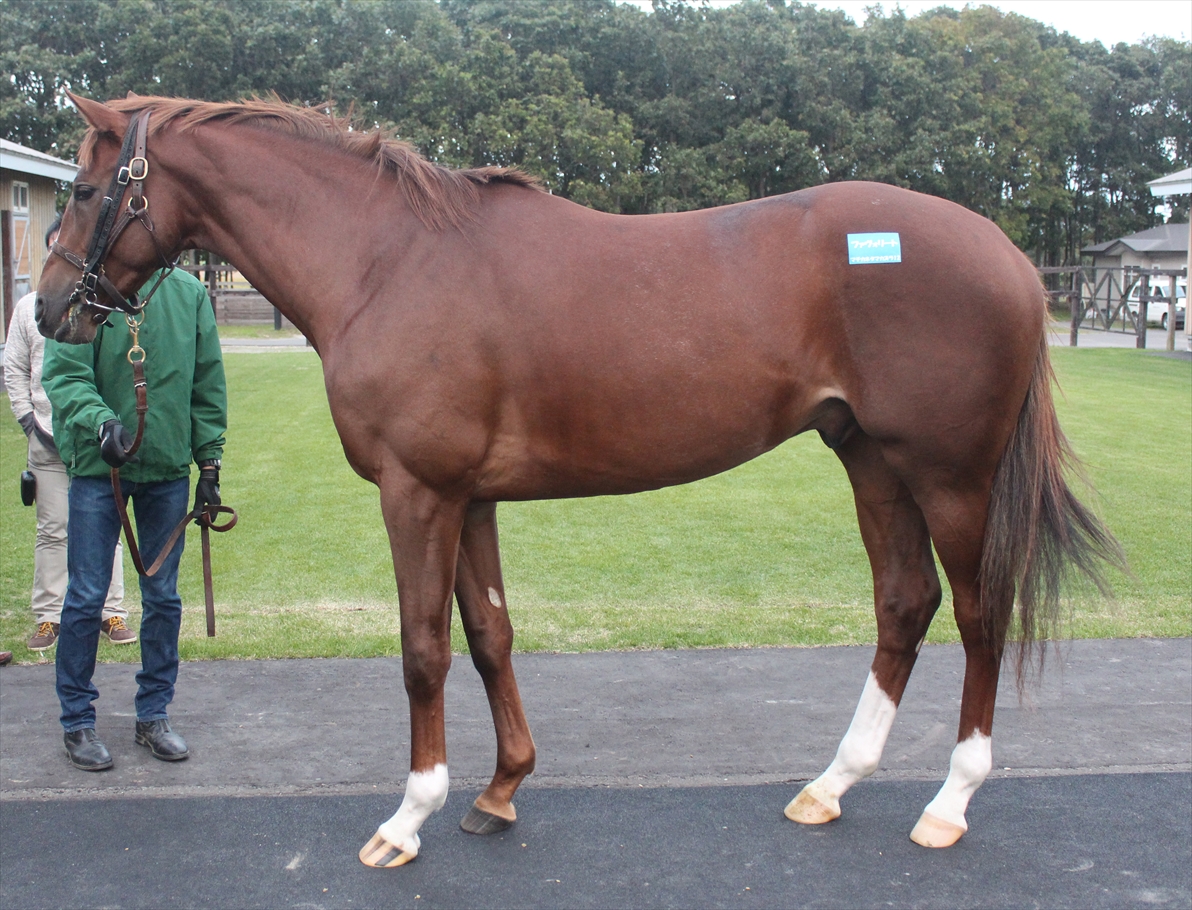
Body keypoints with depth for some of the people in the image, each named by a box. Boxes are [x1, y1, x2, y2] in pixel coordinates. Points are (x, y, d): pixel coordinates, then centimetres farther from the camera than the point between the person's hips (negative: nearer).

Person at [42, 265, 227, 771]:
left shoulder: (190, 293, 3)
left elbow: (208, 384, 7)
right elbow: (62, 375, -13)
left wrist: (209, 462, 5)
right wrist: (100, 421, -32)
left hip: (169, 467, 3)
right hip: (98, 466, -3)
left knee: (163, 597, 10)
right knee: (86, 597, 3)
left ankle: (153, 714, 25)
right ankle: (77, 721, 18)